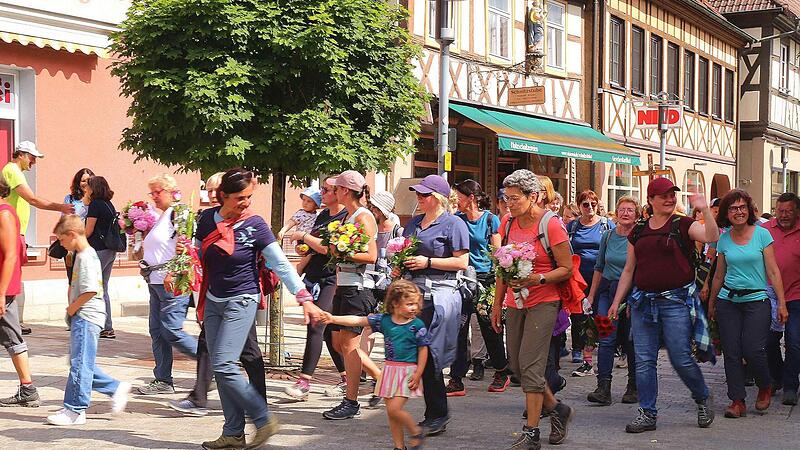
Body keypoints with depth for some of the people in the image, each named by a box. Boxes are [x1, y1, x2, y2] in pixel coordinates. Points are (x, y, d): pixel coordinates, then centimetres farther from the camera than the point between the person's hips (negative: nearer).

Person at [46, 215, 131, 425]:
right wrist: (72, 309, 11)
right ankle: (116, 388, 21)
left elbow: (90, 291, -24)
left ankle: (75, 410, 0)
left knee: (80, 364, -5)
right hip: (82, 317, 10)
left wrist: (72, 309, -12)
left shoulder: (86, 257, -16)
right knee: (83, 364, 14)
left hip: (86, 317, -10)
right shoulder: (83, 255, 15)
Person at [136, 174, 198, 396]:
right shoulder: (161, 217, 19)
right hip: (156, 282, 10)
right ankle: (163, 380, 14)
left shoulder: (178, 214, -10)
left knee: (171, 331, -11)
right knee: (157, 331, 8)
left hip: (173, 281, -10)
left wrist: (173, 274, -24)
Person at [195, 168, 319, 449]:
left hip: (241, 302, -5)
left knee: (224, 366, -15)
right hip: (213, 300, 6)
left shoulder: (254, 225, -12)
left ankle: (264, 420, -1)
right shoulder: (207, 219, 0)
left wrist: (304, 299, -18)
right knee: (219, 368, 5)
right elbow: (198, 259, 13)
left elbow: (281, 265, -12)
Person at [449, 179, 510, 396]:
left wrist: (497, 284, -9)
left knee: (489, 328, 7)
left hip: (485, 278, -3)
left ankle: (502, 371, 29)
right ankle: (456, 381, 2)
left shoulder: (490, 220, -4)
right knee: (458, 329, -2)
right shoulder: (457, 219, 7)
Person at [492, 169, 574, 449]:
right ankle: (557, 410, 30)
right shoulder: (507, 223, 7)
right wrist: (497, 304, 14)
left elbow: (566, 269, -10)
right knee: (516, 364, 9)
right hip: (515, 303, 7)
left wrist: (537, 279, -25)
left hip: (543, 303, -7)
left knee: (530, 364, -11)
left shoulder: (551, 225, -12)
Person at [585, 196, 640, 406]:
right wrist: (591, 295, 13)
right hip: (607, 290, 3)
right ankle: (603, 388, -11)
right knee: (606, 339, -8)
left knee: (630, 341, 6)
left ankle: (633, 387, 21)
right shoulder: (608, 236, 6)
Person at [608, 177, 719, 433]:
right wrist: (616, 302, 14)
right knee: (643, 361, 2)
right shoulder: (638, 232, 12)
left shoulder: (683, 225, 0)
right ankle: (648, 414, 11)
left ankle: (703, 399, 23)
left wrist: (705, 210, -30)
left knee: (681, 359, -2)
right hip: (643, 302, 4)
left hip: (676, 301, -4)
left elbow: (712, 237, -19)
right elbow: (629, 270, 17)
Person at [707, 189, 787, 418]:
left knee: (753, 351, -10)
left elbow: (773, 272, -1)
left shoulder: (762, 234, -2)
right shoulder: (723, 240, 6)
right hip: (728, 301, 3)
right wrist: (711, 303, 19)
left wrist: (782, 303, -4)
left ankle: (766, 387, 19)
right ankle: (737, 401, 8)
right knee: (731, 353, -1)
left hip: (757, 300, -3)